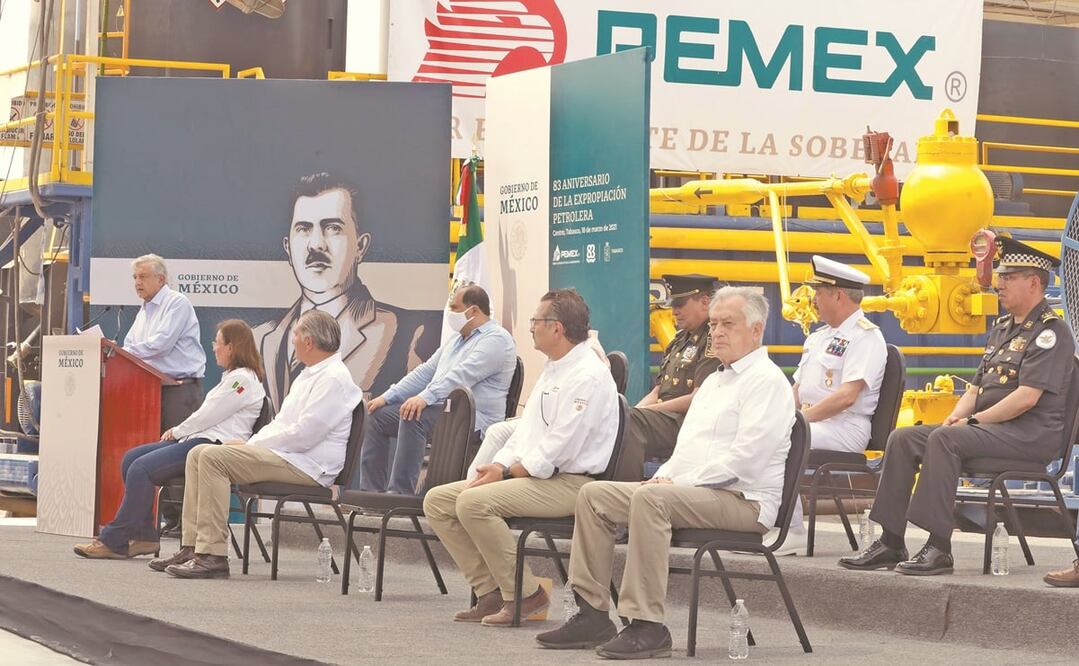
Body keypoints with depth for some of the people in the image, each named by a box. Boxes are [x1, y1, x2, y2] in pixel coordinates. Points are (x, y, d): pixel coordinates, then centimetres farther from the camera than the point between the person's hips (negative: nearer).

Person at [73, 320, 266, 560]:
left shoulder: (243, 379, -9)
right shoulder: (232, 376, 24)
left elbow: (207, 416, -12)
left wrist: (177, 431, 1)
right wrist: (178, 432, 9)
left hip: (215, 444, -11)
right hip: (195, 439, 11)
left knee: (141, 468, -22)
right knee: (131, 459, 1)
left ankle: (114, 542, -18)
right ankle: (144, 537, -2)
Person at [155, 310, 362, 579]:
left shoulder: (333, 379, -13)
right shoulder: (309, 375, 22)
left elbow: (302, 435, -20)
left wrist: (251, 445, -11)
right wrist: (248, 444, 7)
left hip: (307, 465, -11)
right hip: (287, 455, 11)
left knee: (213, 457, -23)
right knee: (198, 454, 3)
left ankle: (212, 555, -26)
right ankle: (192, 547, -3)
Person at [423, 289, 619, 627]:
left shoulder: (588, 376, -14)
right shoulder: (552, 369, 18)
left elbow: (558, 449, -20)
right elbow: (525, 430, 19)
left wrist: (507, 472, -14)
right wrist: (498, 466, 2)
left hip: (568, 482, -10)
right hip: (531, 474, 10)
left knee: (474, 502, -29)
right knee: (437, 500, 1)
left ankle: (524, 594, -16)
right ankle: (490, 592, -1)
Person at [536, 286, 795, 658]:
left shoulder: (766, 381, -7)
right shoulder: (714, 381, 24)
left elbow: (744, 456, -18)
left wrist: (678, 483, -17)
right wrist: (664, 476, 5)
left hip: (743, 499, -10)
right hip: (691, 490, 10)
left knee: (650, 498, -35)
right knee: (594, 495, -1)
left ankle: (647, 626, -34)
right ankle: (591, 614, -4)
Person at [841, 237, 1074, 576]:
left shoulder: (1049, 331, -9)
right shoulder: (1002, 328, 21)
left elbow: (1027, 397, -19)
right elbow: (977, 386, 22)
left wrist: (974, 421, -16)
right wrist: (955, 417, 2)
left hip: (1032, 433, -9)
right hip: (990, 427, 9)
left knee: (945, 440, -32)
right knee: (903, 439, -5)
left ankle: (939, 548, -34)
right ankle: (890, 543, -9)